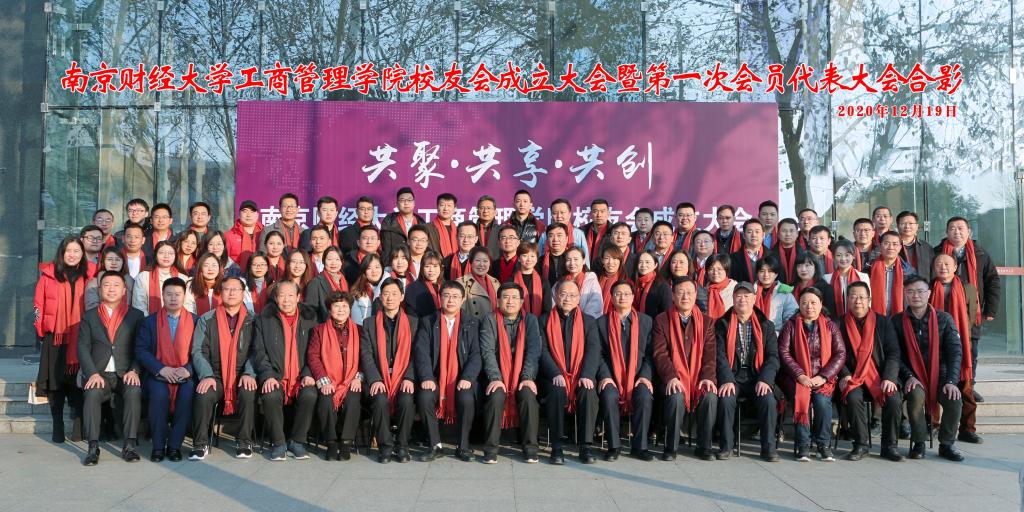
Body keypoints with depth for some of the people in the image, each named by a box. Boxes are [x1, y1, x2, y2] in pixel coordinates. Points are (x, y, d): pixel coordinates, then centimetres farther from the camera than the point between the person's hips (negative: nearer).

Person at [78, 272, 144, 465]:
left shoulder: (136, 315, 11)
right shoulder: (89, 316, 15)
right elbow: (83, 347, 5)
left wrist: (133, 371, -12)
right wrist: (93, 373, -11)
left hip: (126, 373, -1)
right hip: (99, 374, 1)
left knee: (134, 392, -32)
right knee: (93, 393, -31)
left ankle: (130, 444, -27)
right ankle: (93, 446, -26)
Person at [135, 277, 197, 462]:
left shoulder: (195, 321, 9)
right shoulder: (150, 321, 10)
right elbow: (141, 350, 0)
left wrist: (188, 369, -15)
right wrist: (161, 369, -14)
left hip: (184, 376, 0)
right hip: (157, 375, 0)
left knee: (188, 393, -31)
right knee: (159, 393, -32)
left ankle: (174, 445, -18)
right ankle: (158, 446, -17)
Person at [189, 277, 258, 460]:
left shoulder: (253, 321, 9)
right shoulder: (206, 320, 10)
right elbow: (198, 351, 2)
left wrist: (249, 373, -16)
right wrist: (207, 375, -14)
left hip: (242, 377, -1)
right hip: (215, 376, 1)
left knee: (249, 394, -31)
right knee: (203, 395, -29)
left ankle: (244, 442, -13)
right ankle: (201, 444, -12)